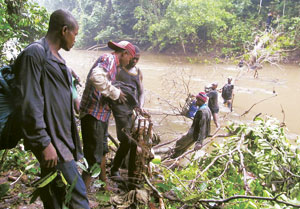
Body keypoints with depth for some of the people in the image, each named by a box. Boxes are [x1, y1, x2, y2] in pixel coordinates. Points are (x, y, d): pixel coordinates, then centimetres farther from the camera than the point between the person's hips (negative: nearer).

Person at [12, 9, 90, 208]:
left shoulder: (57, 57, 17)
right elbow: (29, 104, -18)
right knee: (77, 192, -8)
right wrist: (44, 143, -19)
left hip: (63, 138, 9)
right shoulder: (34, 53, -12)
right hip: (51, 140, -9)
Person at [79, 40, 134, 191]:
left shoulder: (112, 63, 19)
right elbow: (96, 77, -32)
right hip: (93, 114, -11)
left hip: (101, 115, 11)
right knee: (93, 158, -6)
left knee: (101, 152, 23)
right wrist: (115, 92, -21)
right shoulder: (109, 58, -13)